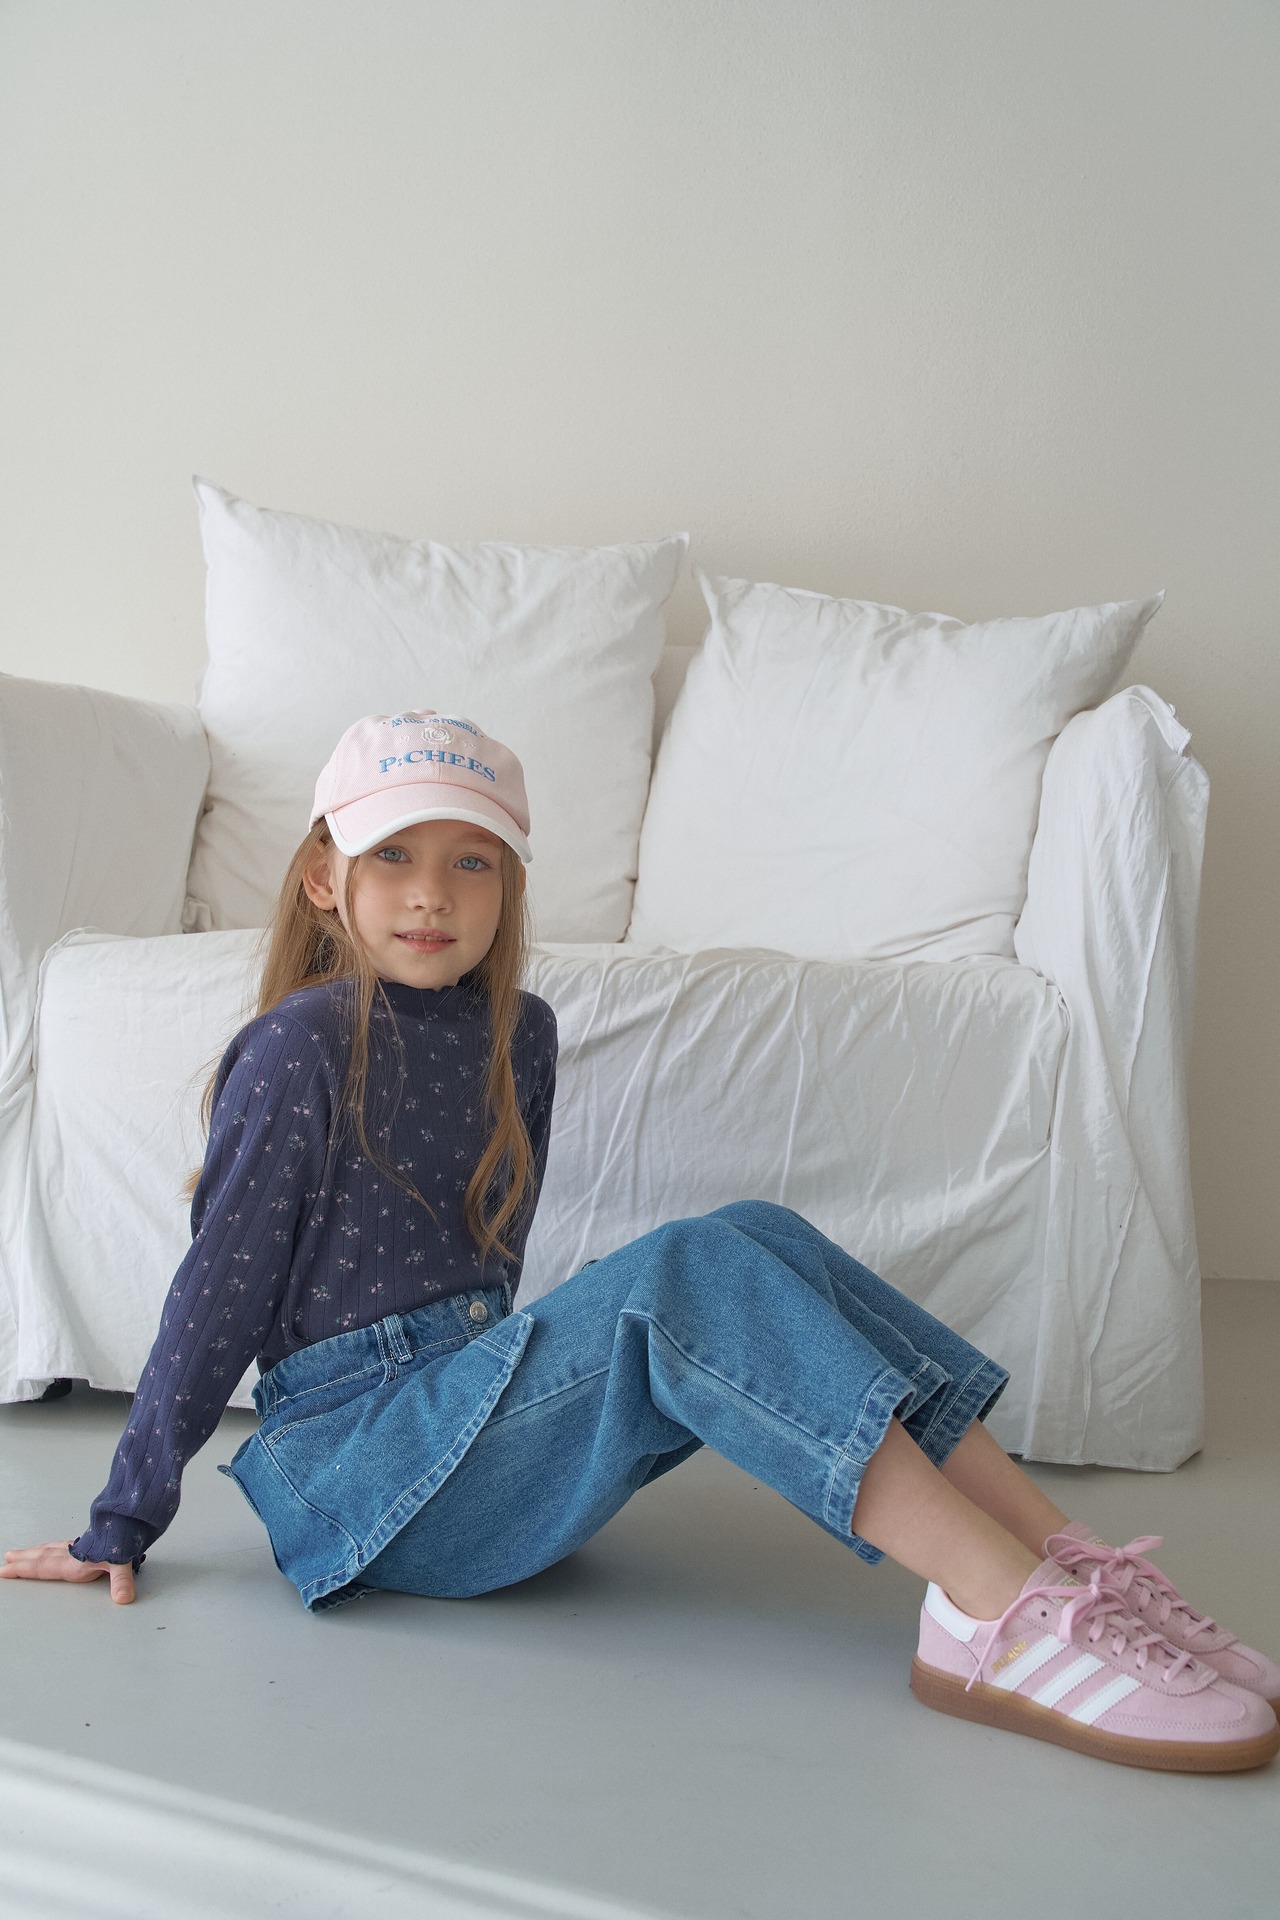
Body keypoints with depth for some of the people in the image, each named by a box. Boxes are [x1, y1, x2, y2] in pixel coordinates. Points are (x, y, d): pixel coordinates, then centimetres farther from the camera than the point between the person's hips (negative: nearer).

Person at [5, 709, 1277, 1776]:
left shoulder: (514, 1033, 9)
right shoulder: (304, 1045, -10)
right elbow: (219, 1291, -8)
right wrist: (121, 1525, -4)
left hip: (475, 1417, 7)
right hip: (354, 1469, -7)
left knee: (760, 1240, -15)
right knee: (689, 1277, -28)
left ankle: (1063, 1557, -23)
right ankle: (1010, 1618, -38)